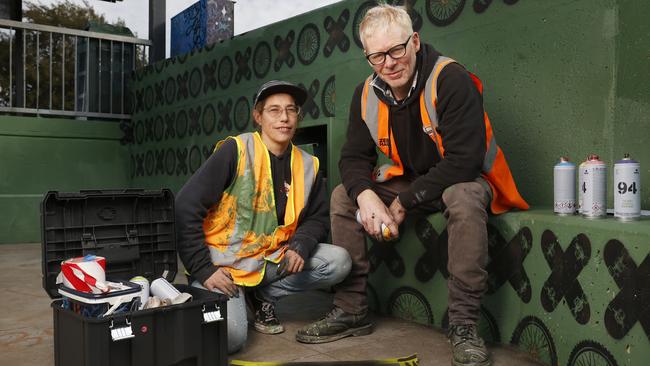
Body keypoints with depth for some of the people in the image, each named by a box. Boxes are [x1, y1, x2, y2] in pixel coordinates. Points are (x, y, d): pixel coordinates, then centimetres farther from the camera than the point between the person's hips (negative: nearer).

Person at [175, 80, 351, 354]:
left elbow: (317, 218, 11)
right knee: (229, 338, -25)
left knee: (339, 262, -8)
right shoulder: (236, 151, -15)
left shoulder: (308, 165, 2)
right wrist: (203, 270, -18)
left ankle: (263, 296, 8)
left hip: (271, 260, 5)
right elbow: (187, 208, -16)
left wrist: (300, 246, -11)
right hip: (223, 262, -5)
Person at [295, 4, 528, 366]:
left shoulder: (451, 79, -23)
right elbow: (354, 157, -2)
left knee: (464, 199, -39)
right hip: (406, 183, 6)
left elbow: (464, 161, -28)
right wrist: (365, 195, -25)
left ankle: (464, 324, -26)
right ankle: (350, 311, -1)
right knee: (343, 196, -8)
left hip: (463, 181, -6)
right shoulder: (367, 93, -4)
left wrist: (404, 201, -24)